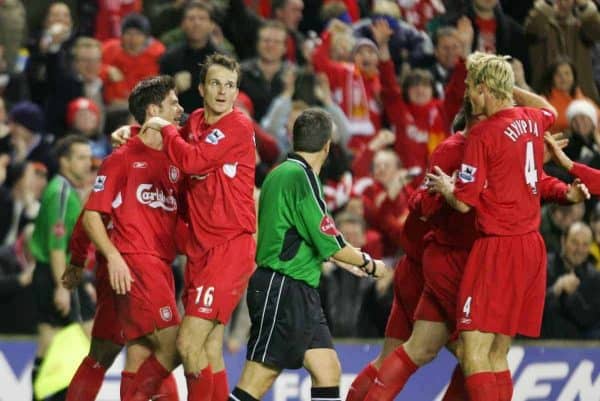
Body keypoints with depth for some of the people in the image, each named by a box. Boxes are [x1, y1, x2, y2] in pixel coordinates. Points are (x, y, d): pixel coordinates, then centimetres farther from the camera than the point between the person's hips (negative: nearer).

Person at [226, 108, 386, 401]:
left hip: (299, 292, 10)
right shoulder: (301, 176, -14)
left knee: (328, 371, 6)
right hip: (281, 290, -10)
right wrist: (369, 264, 2)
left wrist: (341, 260, 31)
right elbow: (329, 242, -13)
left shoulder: (280, 173, 15)